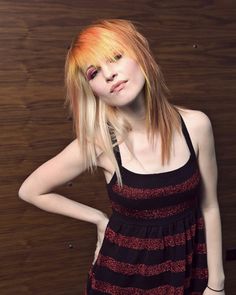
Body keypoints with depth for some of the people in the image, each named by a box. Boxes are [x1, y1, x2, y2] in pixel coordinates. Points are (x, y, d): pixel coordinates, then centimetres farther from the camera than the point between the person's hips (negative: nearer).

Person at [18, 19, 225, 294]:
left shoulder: (195, 125, -14)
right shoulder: (98, 142, -18)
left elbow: (209, 207, -3)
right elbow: (30, 190, -5)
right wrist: (100, 219, -2)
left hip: (188, 269, 2)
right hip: (123, 271, -1)